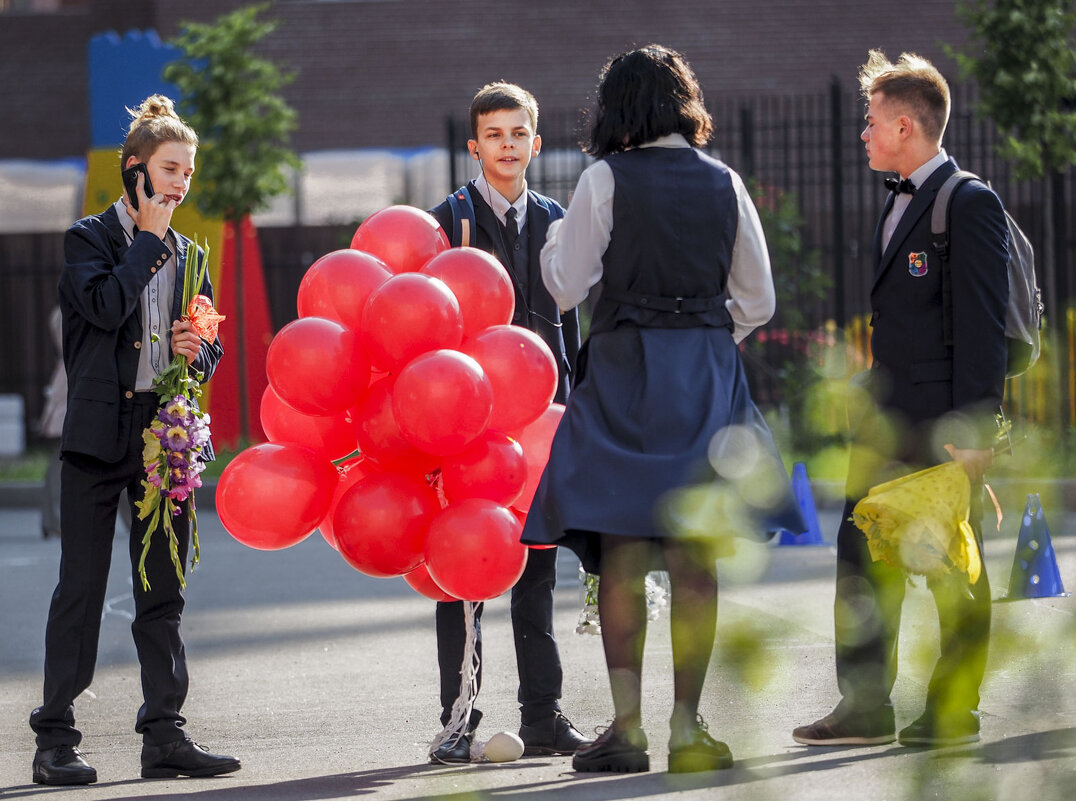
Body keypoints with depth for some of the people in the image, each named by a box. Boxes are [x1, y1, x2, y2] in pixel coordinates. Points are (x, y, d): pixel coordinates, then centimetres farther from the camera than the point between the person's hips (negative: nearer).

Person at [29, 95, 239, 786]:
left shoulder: (187, 255, 16)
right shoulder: (90, 238, 0)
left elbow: (211, 350, 20)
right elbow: (105, 306, -18)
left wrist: (197, 351, -3)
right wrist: (150, 239, -9)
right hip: (101, 431, -5)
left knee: (163, 591, 6)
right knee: (81, 586, -4)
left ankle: (165, 735, 9)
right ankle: (56, 740, 0)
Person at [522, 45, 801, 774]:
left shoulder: (608, 180, -5)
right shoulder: (723, 183, 6)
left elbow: (566, 287, -3)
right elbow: (757, 301, 9)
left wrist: (555, 240, 16)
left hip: (626, 369, -3)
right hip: (709, 379, 3)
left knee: (622, 558, 0)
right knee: (696, 563, 3)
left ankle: (628, 728, -5)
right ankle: (687, 727, 2)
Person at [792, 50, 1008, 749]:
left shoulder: (970, 205, -10)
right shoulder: (899, 204, 17)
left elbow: (982, 325, -15)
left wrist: (973, 429, -19)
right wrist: (875, 405, 16)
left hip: (945, 424, -9)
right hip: (889, 421, 9)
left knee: (955, 570, 0)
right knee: (863, 559, 6)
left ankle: (956, 711, 7)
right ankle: (865, 709, 10)